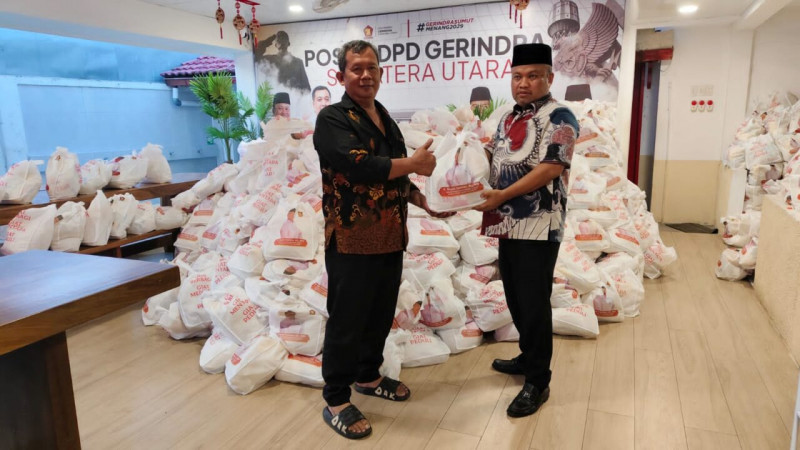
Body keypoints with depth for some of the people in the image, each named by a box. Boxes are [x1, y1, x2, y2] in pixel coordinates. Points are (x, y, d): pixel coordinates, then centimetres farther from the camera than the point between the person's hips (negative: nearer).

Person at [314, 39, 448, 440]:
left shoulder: (385, 120, 15)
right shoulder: (332, 119, -11)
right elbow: (358, 166, -26)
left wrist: (423, 201, 7)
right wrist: (414, 163, -15)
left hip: (390, 239, 8)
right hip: (352, 241, -8)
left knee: (381, 314, 18)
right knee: (347, 321, 2)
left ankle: (368, 376, 39)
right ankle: (336, 401, 18)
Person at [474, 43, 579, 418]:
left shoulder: (558, 117, -10)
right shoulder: (509, 117, 16)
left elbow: (551, 168, -19)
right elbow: (493, 154, 24)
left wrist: (503, 195, -23)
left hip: (539, 226, -8)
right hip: (508, 223, 8)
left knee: (533, 302, -2)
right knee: (515, 297, 17)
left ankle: (538, 382, 11)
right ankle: (529, 358, 35)